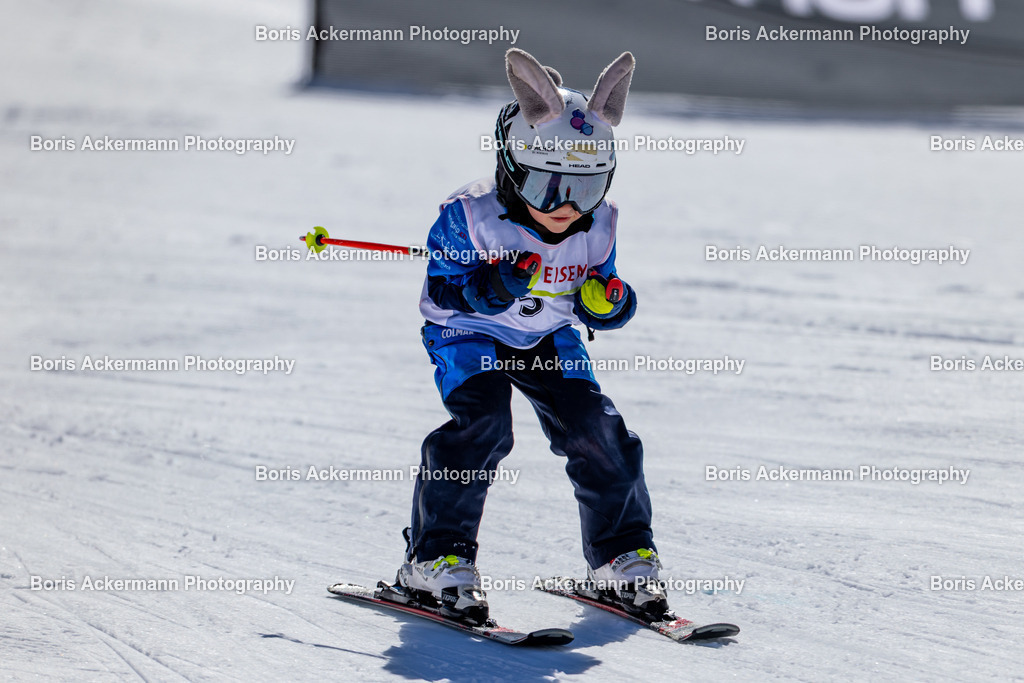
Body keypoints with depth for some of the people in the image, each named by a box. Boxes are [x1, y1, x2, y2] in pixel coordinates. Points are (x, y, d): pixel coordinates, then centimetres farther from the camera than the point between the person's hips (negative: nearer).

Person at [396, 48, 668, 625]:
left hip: (549, 337, 4)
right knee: (483, 423, -27)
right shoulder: (471, 216, -24)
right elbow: (441, 290, -21)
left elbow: (601, 310, 1)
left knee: (596, 429, -10)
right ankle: (436, 560, -18)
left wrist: (608, 302, -24)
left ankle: (623, 556, 7)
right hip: (469, 335, -4)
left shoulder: (597, 227, -11)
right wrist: (489, 289, -40)